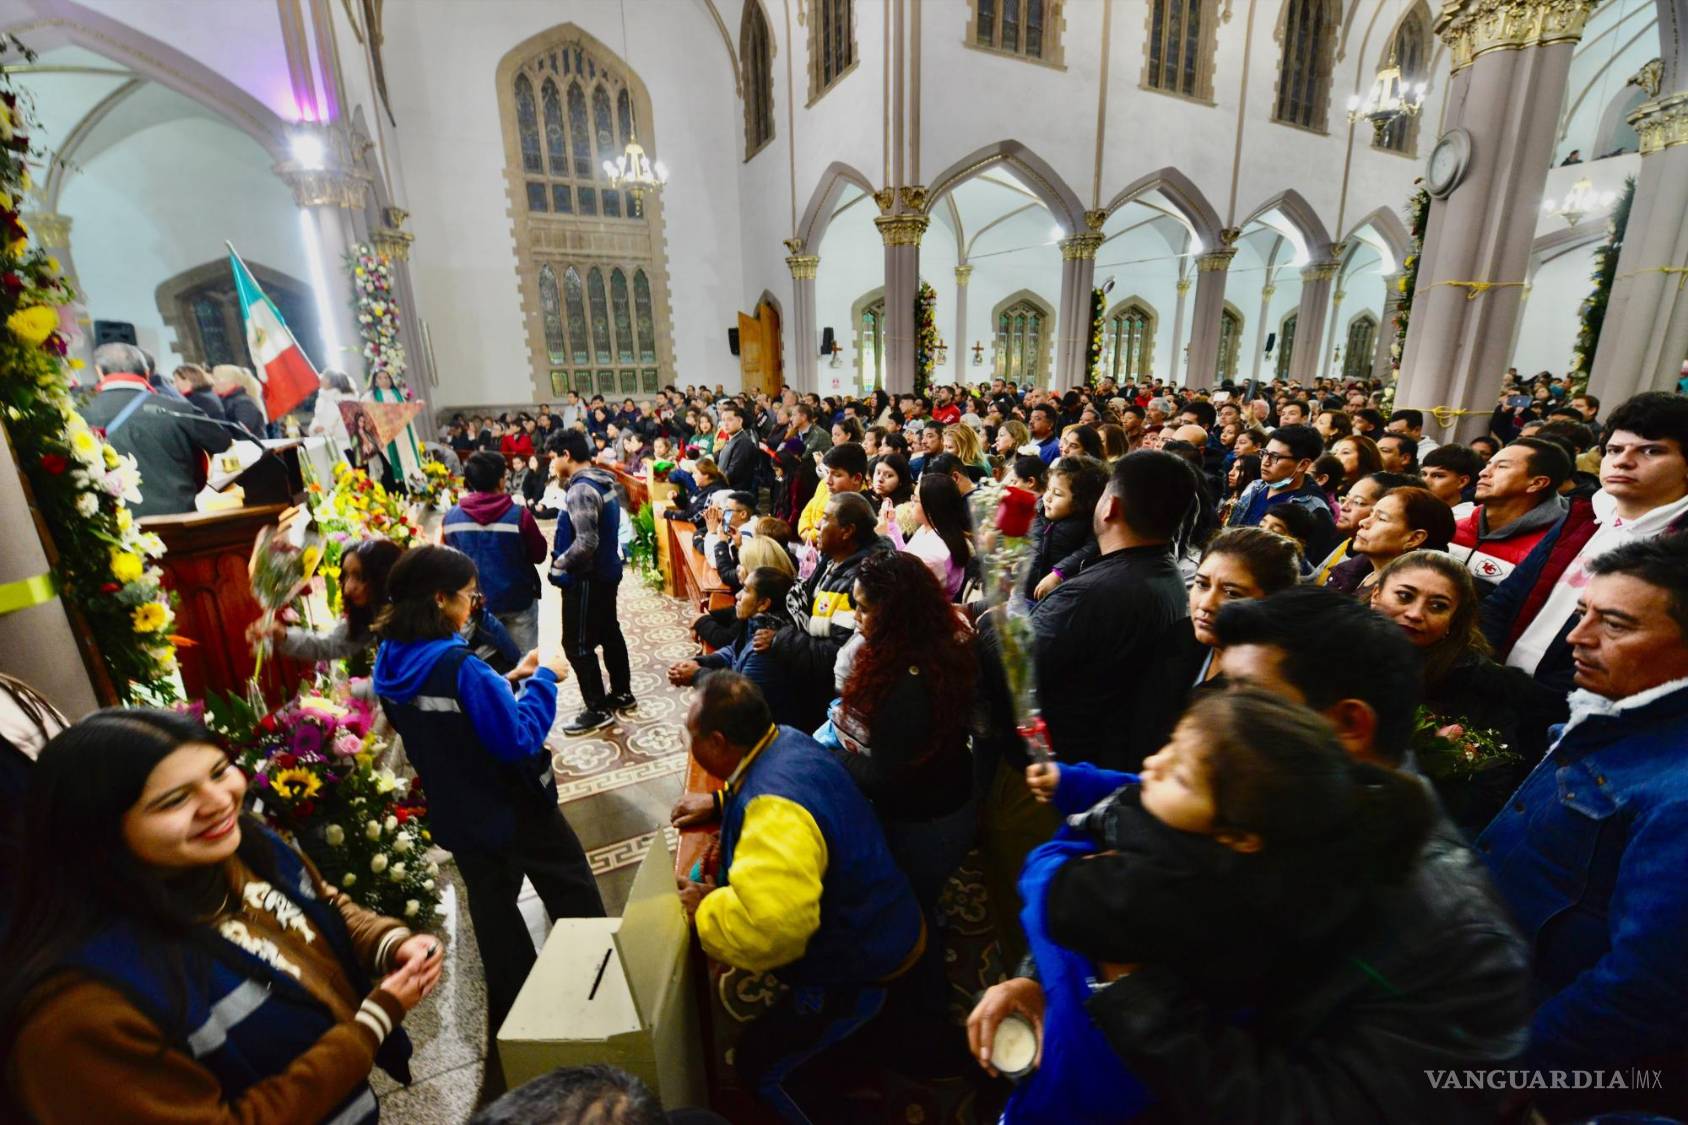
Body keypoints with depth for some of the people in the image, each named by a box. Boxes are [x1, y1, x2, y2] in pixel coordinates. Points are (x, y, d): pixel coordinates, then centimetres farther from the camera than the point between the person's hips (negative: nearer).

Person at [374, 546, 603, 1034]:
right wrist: (543, 680, -16)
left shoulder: (391, 663, -4)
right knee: (574, 898, 13)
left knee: (492, 907, 23)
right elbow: (519, 738, -26)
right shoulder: (458, 664, -30)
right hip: (513, 807, -7)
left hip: (458, 813, 8)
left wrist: (508, 679, 3)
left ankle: (510, 1013, 39)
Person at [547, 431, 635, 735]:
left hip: (586, 578, -10)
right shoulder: (601, 481, 8)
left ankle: (599, 710, 9)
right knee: (609, 632, 19)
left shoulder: (581, 490, -23)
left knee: (577, 644, 0)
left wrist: (559, 562, -13)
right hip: (606, 571, 10)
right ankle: (622, 694, 32)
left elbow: (586, 542, -28)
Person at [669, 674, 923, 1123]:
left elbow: (768, 924, -47)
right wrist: (720, 802, 4)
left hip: (862, 965, -9)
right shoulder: (788, 741, -9)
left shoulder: (776, 810, -37)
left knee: (757, 1064, 10)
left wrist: (705, 908, -28)